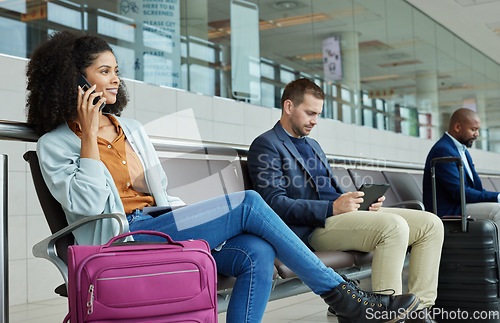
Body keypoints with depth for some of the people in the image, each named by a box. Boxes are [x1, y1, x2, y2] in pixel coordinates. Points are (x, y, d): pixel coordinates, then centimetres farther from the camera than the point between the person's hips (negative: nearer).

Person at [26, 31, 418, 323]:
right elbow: (88, 203, -12)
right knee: (247, 203, -20)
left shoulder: (131, 129, 22)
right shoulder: (54, 145, 4)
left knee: (256, 253, -23)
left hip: (160, 227, 7)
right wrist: (90, 136, -10)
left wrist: (193, 217, 5)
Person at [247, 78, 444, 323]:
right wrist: (333, 208, -22)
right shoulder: (266, 145, -1)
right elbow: (275, 204, -14)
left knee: (431, 224, -4)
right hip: (313, 228, -9)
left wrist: (363, 202, 5)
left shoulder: (313, 145, 28)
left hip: (339, 214, 9)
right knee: (394, 226, -31)